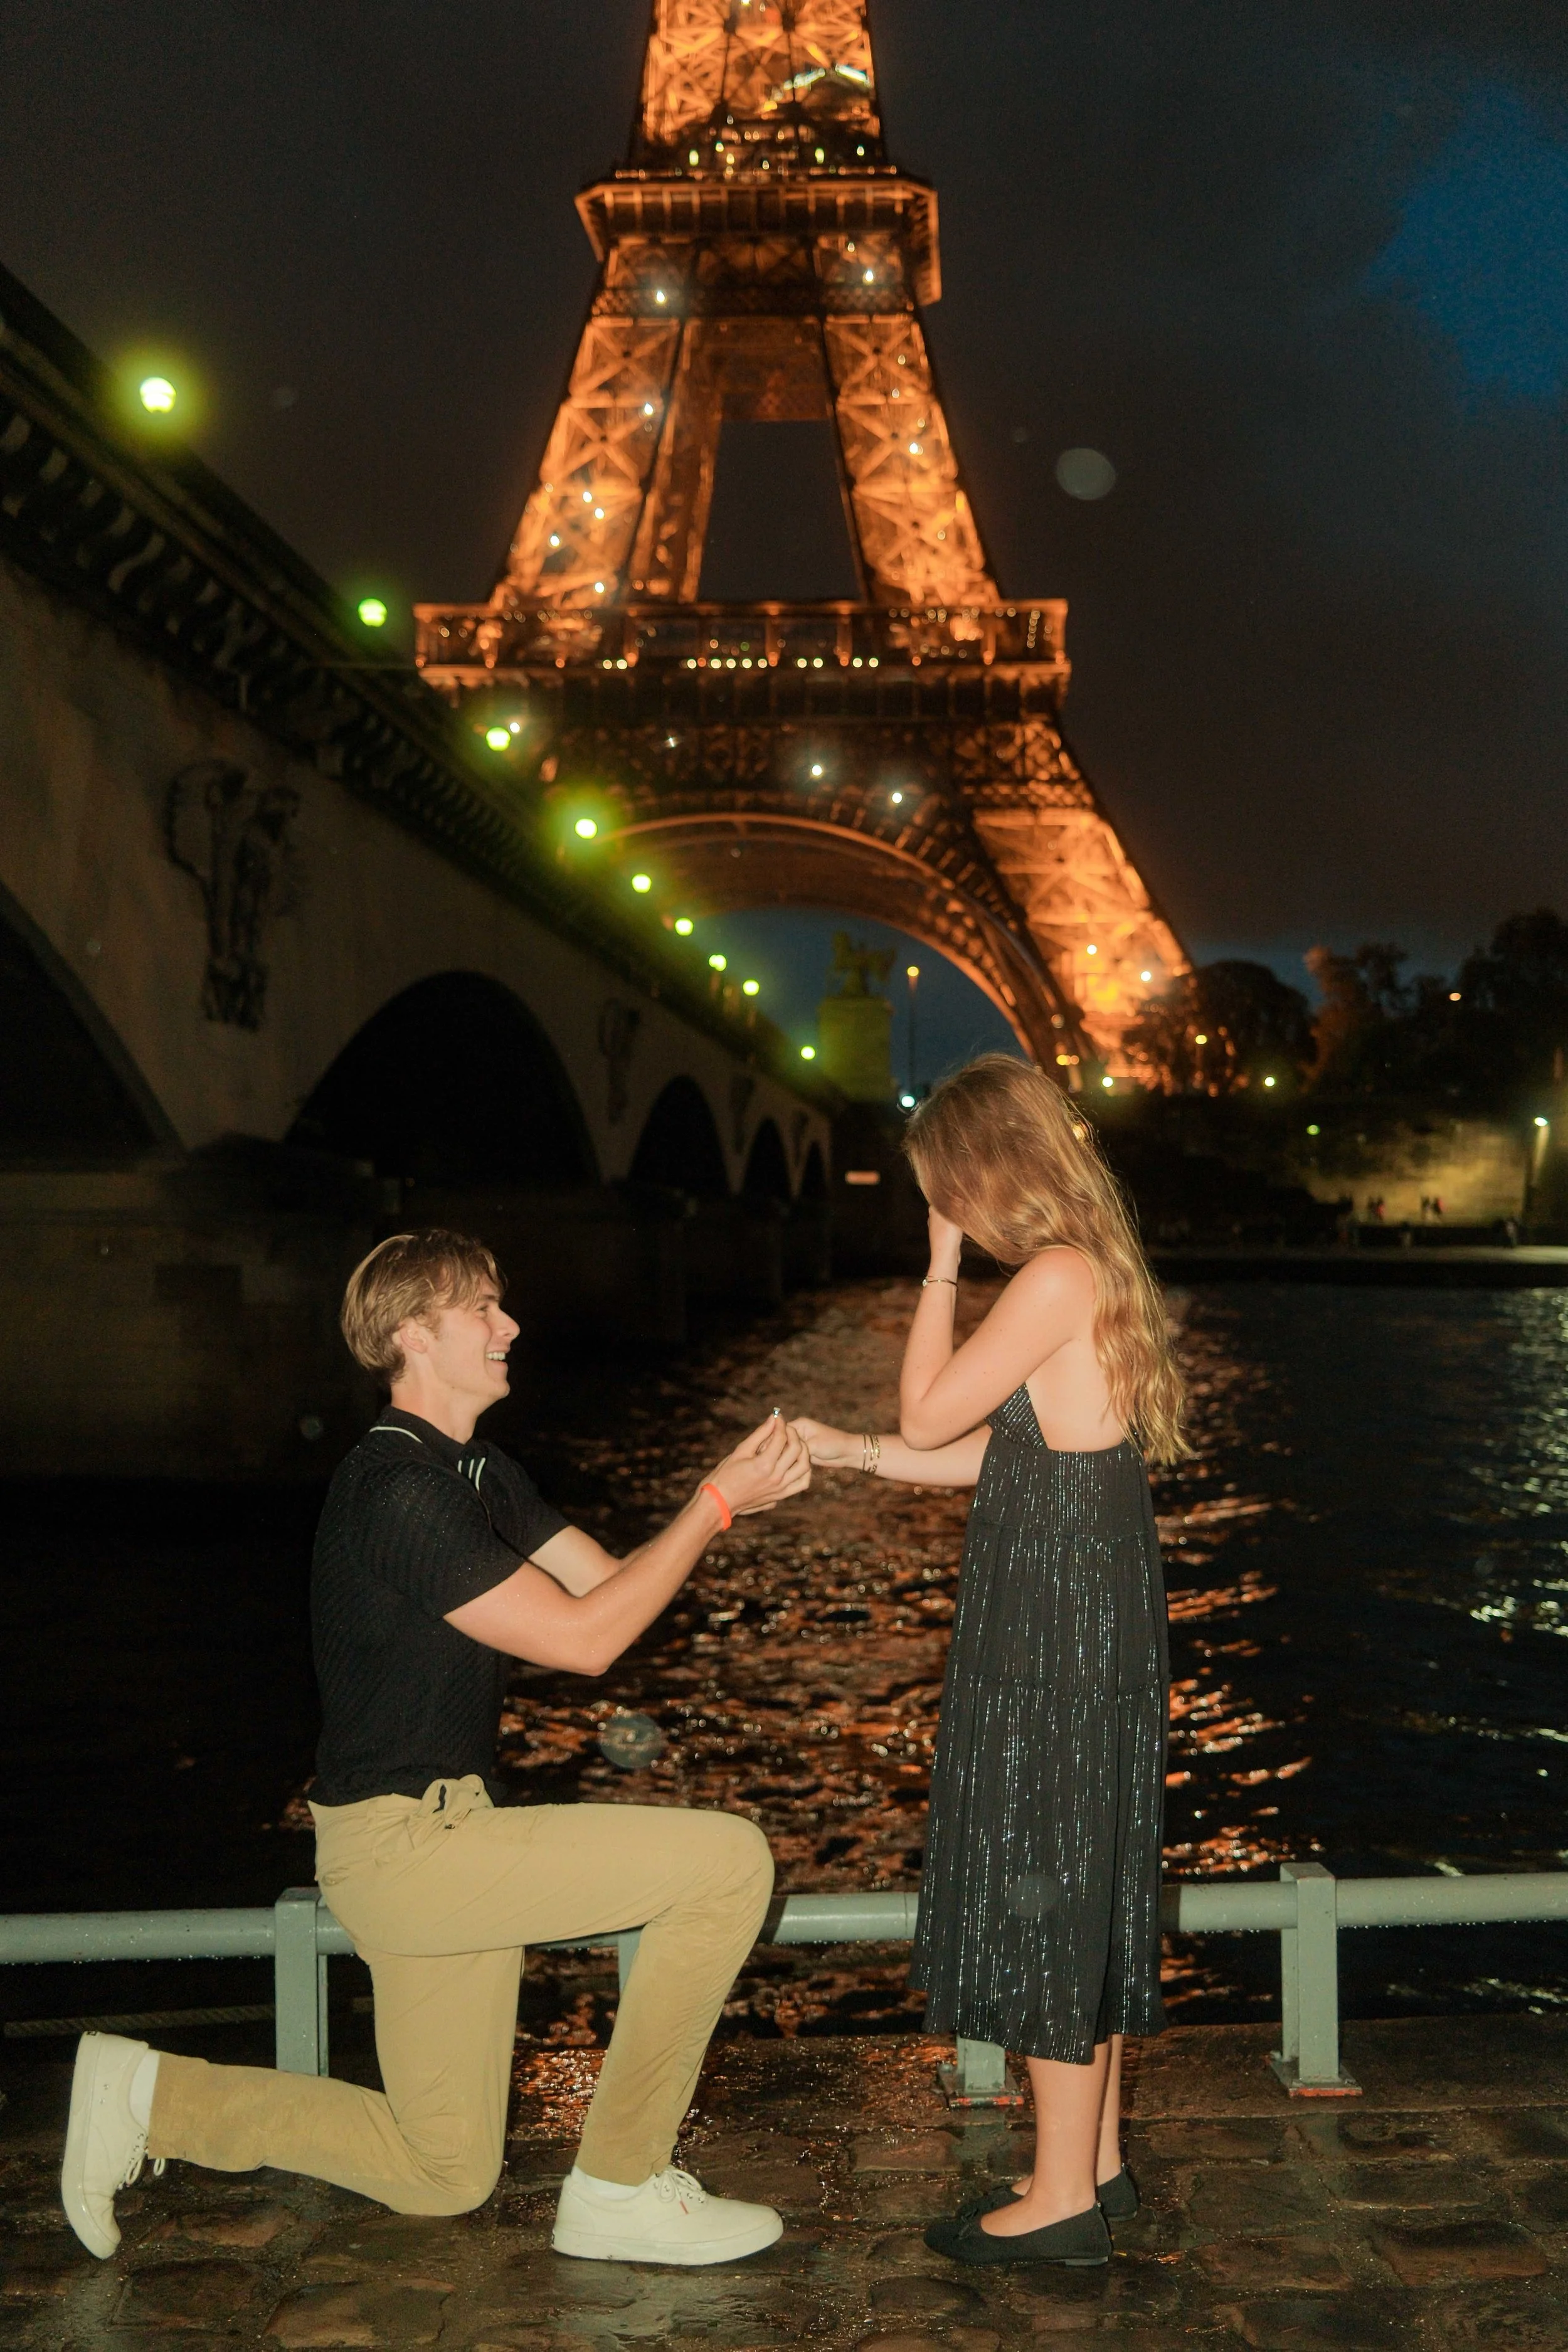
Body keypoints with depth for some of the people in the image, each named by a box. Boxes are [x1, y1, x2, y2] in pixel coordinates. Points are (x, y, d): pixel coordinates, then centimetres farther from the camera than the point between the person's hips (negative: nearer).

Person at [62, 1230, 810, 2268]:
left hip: (440, 1836, 10)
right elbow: (585, 1636, -21)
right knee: (729, 1860, -16)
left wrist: (731, 1495, -8)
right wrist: (715, 1502, -17)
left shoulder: (481, 1476, 12)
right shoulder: (399, 1491, -20)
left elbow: (608, 1577, 7)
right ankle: (621, 2190, -2)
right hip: (403, 1841, -10)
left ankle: (149, 2095, 23)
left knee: (443, 2177, 18)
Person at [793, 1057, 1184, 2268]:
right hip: (1087, 1621, 10)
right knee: (1078, 1889, 17)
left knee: (1046, 1893, 1)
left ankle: (1063, 2199, 13)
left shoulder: (1058, 1275, -19)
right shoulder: (1087, 1271, 11)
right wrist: (850, 1451, 19)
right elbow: (1004, 1450, 15)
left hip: (1055, 1626, -10)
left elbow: (930, 1415, -14)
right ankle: (1095, 2161, 29)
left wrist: (943, 1264, -7)